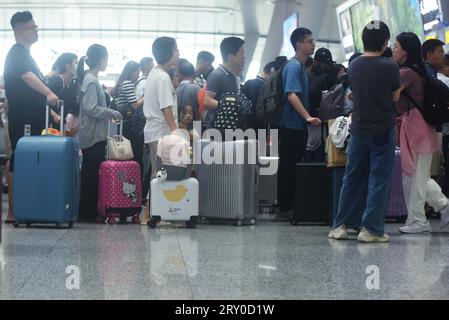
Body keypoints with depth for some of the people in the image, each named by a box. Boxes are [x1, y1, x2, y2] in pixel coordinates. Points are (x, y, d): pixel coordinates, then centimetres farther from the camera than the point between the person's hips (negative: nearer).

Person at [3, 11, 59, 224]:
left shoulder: (24, 54, 21)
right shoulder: (17, 54, -12)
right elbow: (27, 76, -30)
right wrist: (49, 94, -46)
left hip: (31, 119, 10)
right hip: (22, 120, -10)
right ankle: (14, 211, -7)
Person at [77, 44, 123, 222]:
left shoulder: (91, 79, 15)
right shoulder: (91, 81, -15)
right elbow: (90, 108, -20)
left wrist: (109, 113, 15)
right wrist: (112, 113, -13)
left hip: (95, 135, 10)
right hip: (93, 135, -10)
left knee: (90, 173, 11)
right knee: (92, 173, -6)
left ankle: (88, 211, 15)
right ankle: (88, 213, -2)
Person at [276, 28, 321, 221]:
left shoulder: (302, 66, 16)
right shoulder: (294, 66, -13)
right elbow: (292, 95, -24)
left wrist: (307, 117, 20)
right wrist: (307, 117, -31)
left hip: (298, 125, 9)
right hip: (291, 125, -9)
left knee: (295, 168, 12)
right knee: (288, 168, -5)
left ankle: (291, 208, 17)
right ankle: (284, 210, 0)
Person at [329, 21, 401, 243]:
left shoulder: (353, 66, 2)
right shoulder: (389, 67, -13)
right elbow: (395, 98, -3)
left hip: (358, 130, 5)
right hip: (383, 131, -5)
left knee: (352, 178, 12)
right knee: (379, 180, 1)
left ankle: (340, 225, 14)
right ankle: (371, 229, 0)